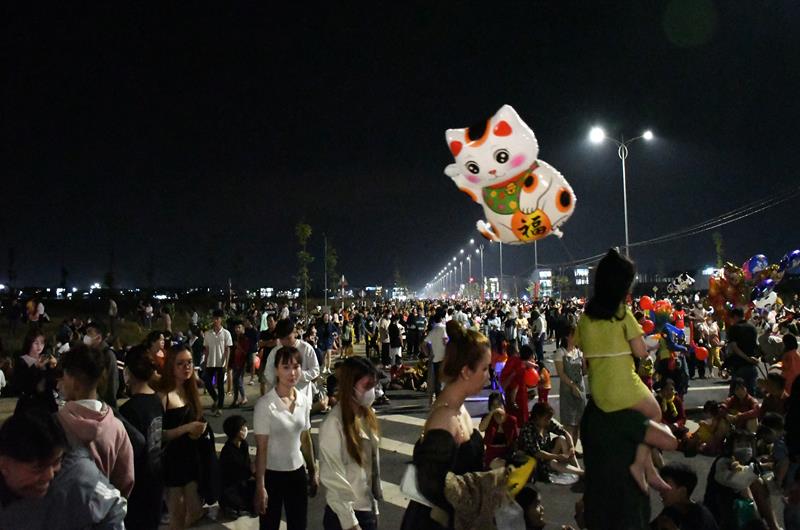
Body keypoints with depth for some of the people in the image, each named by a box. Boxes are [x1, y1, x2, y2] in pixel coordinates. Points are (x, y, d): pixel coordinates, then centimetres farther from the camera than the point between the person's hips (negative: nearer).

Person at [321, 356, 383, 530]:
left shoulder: (367, 415, 2)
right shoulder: (334, 424, -20)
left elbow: (373, 462, 8)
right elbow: (333, 477, -17)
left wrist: (375, 507, 9)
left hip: (368, 509, 6)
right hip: (345, 514, -6)